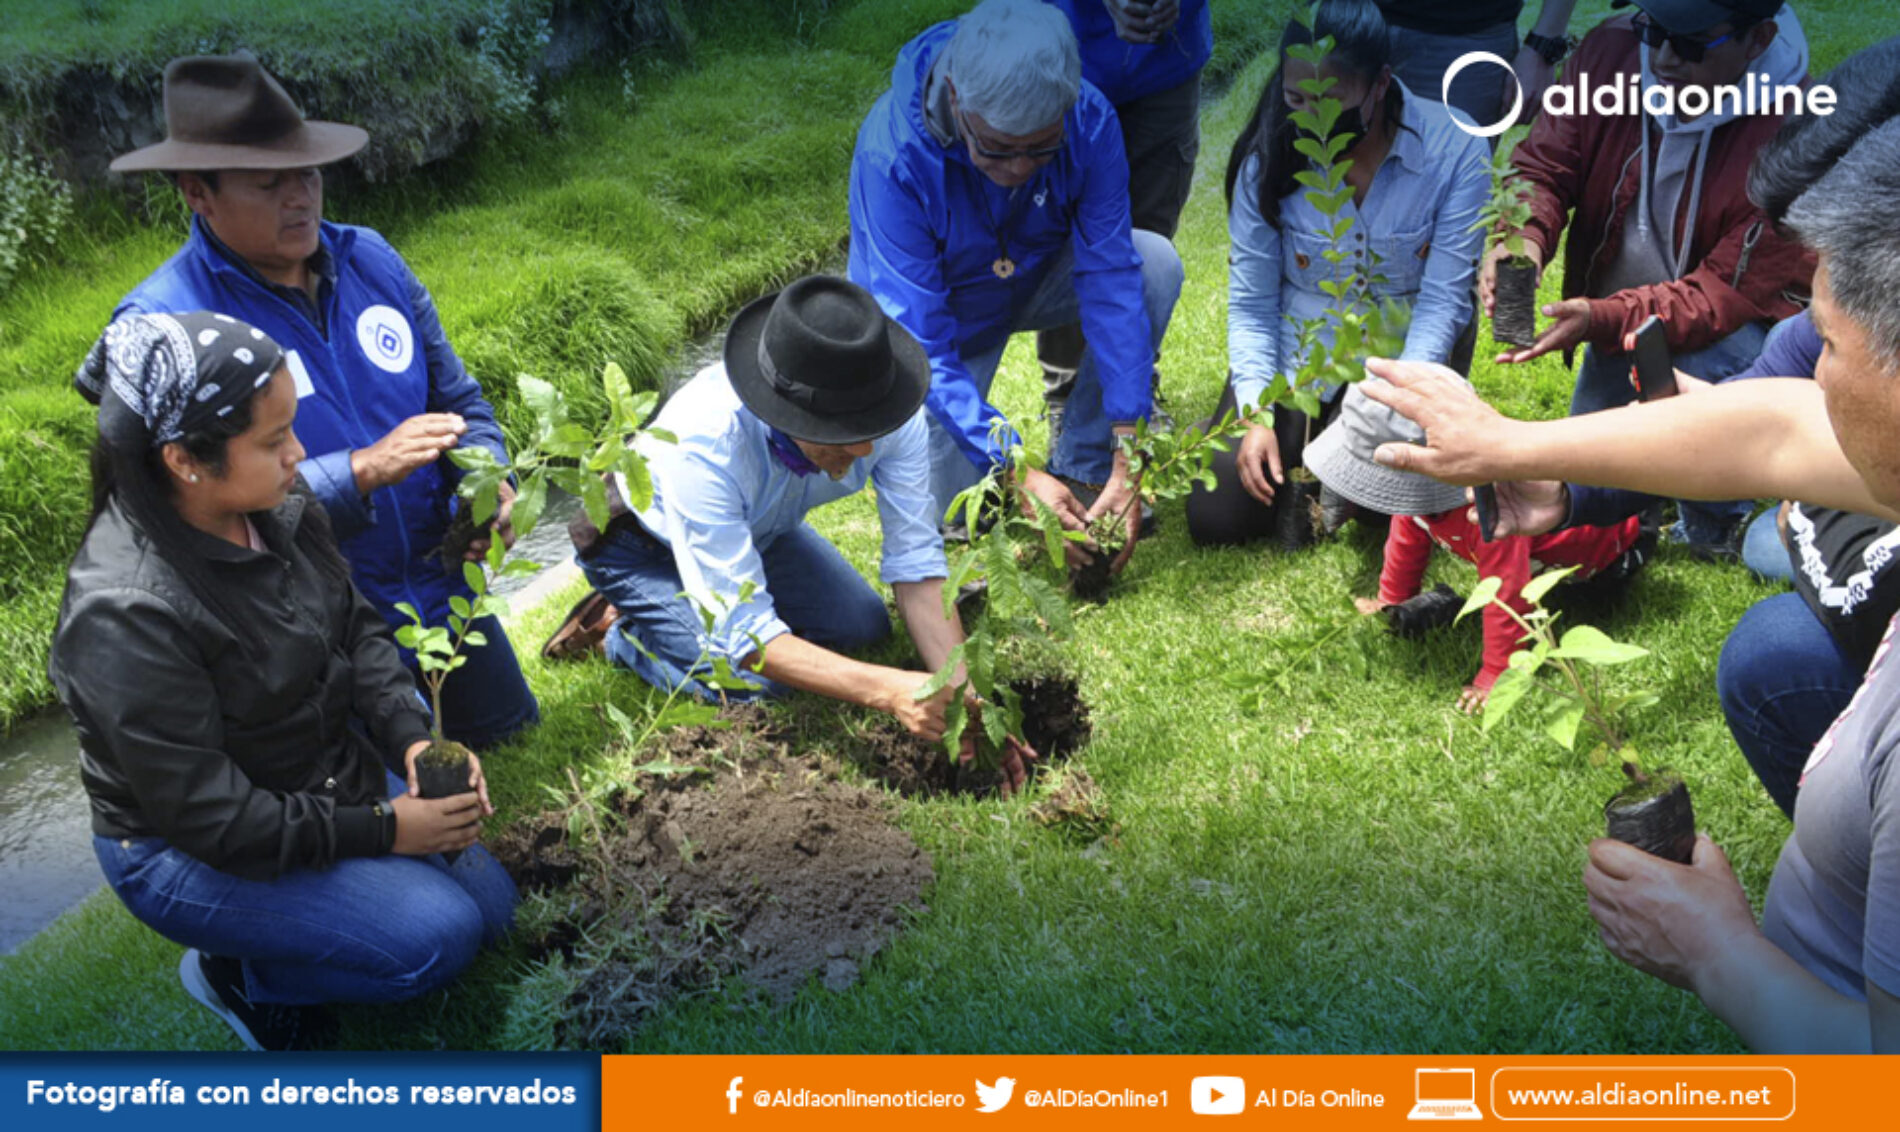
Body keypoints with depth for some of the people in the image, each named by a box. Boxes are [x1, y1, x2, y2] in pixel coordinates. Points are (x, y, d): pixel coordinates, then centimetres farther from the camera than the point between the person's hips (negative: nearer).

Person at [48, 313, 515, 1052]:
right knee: (435, 937, -20)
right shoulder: (125, 613, -32)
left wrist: (414, 740, -14)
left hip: (329, 779, 8)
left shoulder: (279, 509, -13)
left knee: (491, 907, 9)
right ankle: (234, 972, 3)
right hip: (188, 852, -7)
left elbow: (358, 630, 2)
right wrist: (382, 831, -22)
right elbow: (210, 817, -27)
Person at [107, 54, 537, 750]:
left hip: (442, 594, 6)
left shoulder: (370, 259, 0)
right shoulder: (157, 326, -18)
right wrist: (365, 470, -32)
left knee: (519, 751, 25)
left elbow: (458, 400, 8)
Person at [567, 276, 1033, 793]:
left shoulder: (893, 415, -31)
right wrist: (885, 691, -52)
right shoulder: (705, 445, -44)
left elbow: (916, 563, -23)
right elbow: (745, 634, -41)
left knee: (865, 628, -2)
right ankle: (628, 632, 7)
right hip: (640, 540, -5)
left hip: (758, 527, 5)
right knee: (756, 683, -21)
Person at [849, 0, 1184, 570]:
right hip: (938, 316, -3)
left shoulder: (1089, 119, -27)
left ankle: (1081, 470, -10)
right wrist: (1019, 475, -40)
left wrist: (1126, 458, -32)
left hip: (1032, 279, 3)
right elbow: (919, 344, -34)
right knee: (939, 518, -17)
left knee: (1158, 264, -25)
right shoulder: (892, 153, -36)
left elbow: (1111, 278, -26)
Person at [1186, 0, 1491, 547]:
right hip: (1293, 358, 1)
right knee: (1215, 517, -9)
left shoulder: (1455, 149, -15)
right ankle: (1300, 442, 21)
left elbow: (1444, 301, -16)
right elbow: (1250, 305, -7)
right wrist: (1256, 416, -19)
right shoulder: (1270, 156, -11)